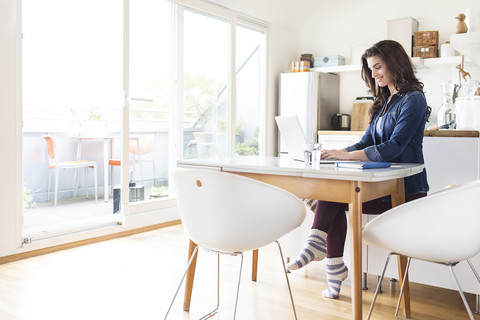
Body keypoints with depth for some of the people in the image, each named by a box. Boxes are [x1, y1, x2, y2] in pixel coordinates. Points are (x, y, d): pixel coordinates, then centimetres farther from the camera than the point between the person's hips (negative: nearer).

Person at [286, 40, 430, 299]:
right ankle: (335, 271, -14)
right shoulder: (384, 101, 19)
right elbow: (367, 142, 12)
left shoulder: (413, 100, -8)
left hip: (404, 190, -7)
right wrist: (336, 154, -6)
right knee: (333, 197, -16)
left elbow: (393, 148, -20)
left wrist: (347, 155, -25)